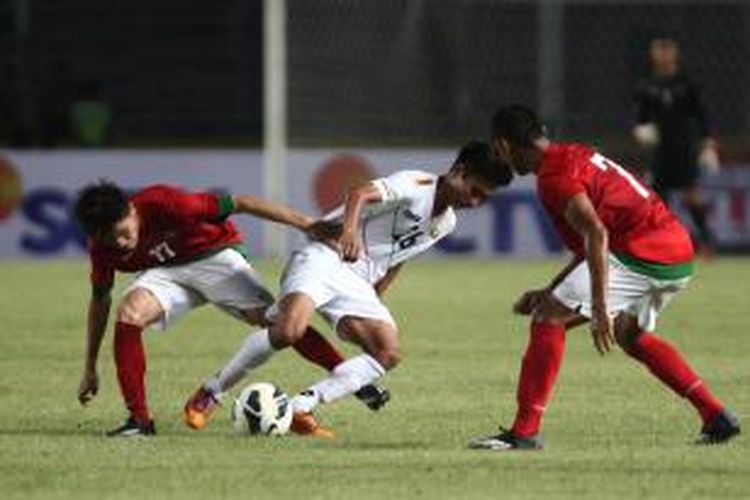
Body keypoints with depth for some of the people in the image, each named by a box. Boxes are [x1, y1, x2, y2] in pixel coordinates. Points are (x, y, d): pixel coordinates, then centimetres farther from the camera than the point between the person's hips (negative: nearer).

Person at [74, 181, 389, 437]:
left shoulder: (162, 203, -31)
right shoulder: (103, 247, -14)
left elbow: (240, 204, -26)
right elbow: (100, 300, 3)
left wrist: (307, 225, -26)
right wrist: (90, 369, 5)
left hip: (214, 256, -3)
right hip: (166, 272, 3)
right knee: (128, 313, -26)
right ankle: (139, 419, -22)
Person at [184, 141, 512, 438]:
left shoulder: (445, 223, 17)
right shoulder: (417, 185, -10)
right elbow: (361, 195, -28)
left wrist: (373, 302, 24)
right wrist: (350, 230, -47)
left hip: (357, 283, 9)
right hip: (326, 257, -9)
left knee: (389, 353, -11)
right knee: (289, 331, -30)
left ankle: (300, 407, -15)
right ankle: (213, 390, -11)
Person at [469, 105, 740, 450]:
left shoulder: (554, 176, -9)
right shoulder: (574, 155, 22)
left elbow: (597, 234, -24)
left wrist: (600, 308, -28)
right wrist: (549, 292, 30)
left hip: (642, 256, -10)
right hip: (680, 256, 10)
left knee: (548, 320, -7)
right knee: (629, 335, 31)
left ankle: (525, 432, -11)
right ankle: (716, 416, 27)